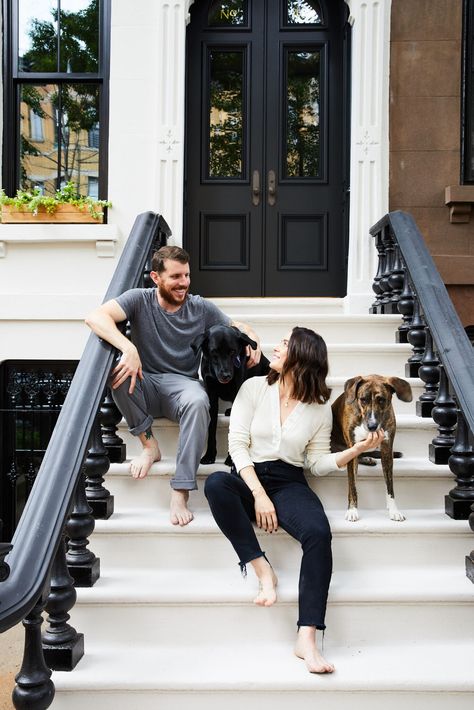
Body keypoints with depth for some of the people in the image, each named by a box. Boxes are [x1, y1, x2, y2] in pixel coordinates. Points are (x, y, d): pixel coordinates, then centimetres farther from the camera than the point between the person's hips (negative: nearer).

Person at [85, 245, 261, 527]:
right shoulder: (140, 299, -4)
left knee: (198, 402, -36)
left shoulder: (201, 308, 3)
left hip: (182, 384, 0)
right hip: (144, 386, 0)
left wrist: (252, 338, -9)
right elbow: (95, 317, -21)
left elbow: (237, 327, 17)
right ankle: (149, 443, -14)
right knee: (117, 367, -33)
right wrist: (129, 349, -37)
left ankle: (181, 492, -32)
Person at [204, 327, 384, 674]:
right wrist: (258, 493, -16)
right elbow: (237, 443, -4)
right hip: (248, 478, 0)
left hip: (289, 482, 0)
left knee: (319, 534, -31)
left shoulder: (320, 408, 6)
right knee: (216, 483, -36)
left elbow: (318, 462, 8)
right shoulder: (254, 387, 3)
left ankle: (307, 638, -33)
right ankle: (261, 568, -23)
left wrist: (357, 449, -9)